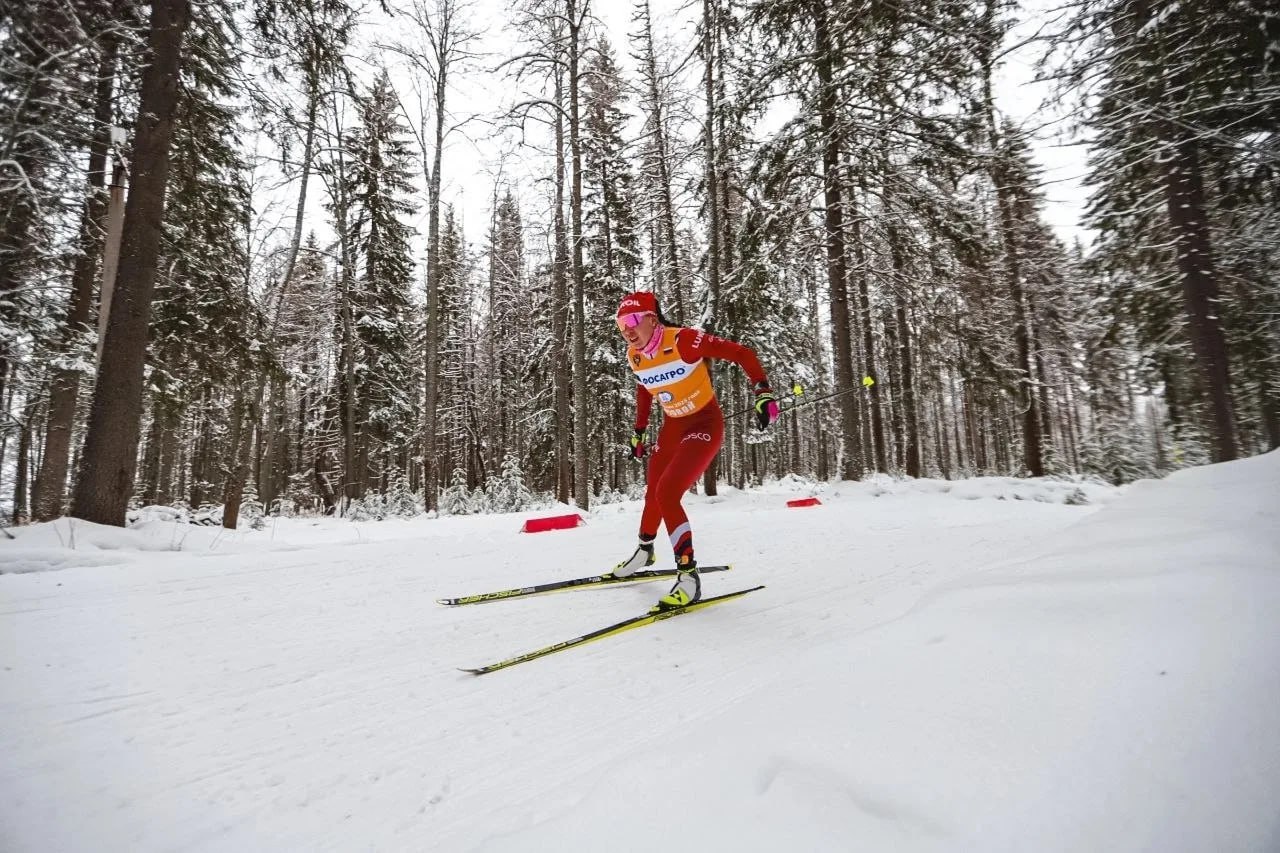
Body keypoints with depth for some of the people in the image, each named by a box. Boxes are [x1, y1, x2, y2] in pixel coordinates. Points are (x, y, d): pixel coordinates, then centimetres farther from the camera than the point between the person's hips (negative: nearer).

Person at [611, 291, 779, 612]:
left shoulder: (684, 340, -25)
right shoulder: (634, 356, -5)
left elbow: (742, 353, -20)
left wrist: (763, 393, -29)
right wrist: (639, 432, 18)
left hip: (705, 424, -7)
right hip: (673, 426, 7)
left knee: (667, 493, -22)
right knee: (653, 493, 17)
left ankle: (688, 576, -11)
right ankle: (644, 551, 44)